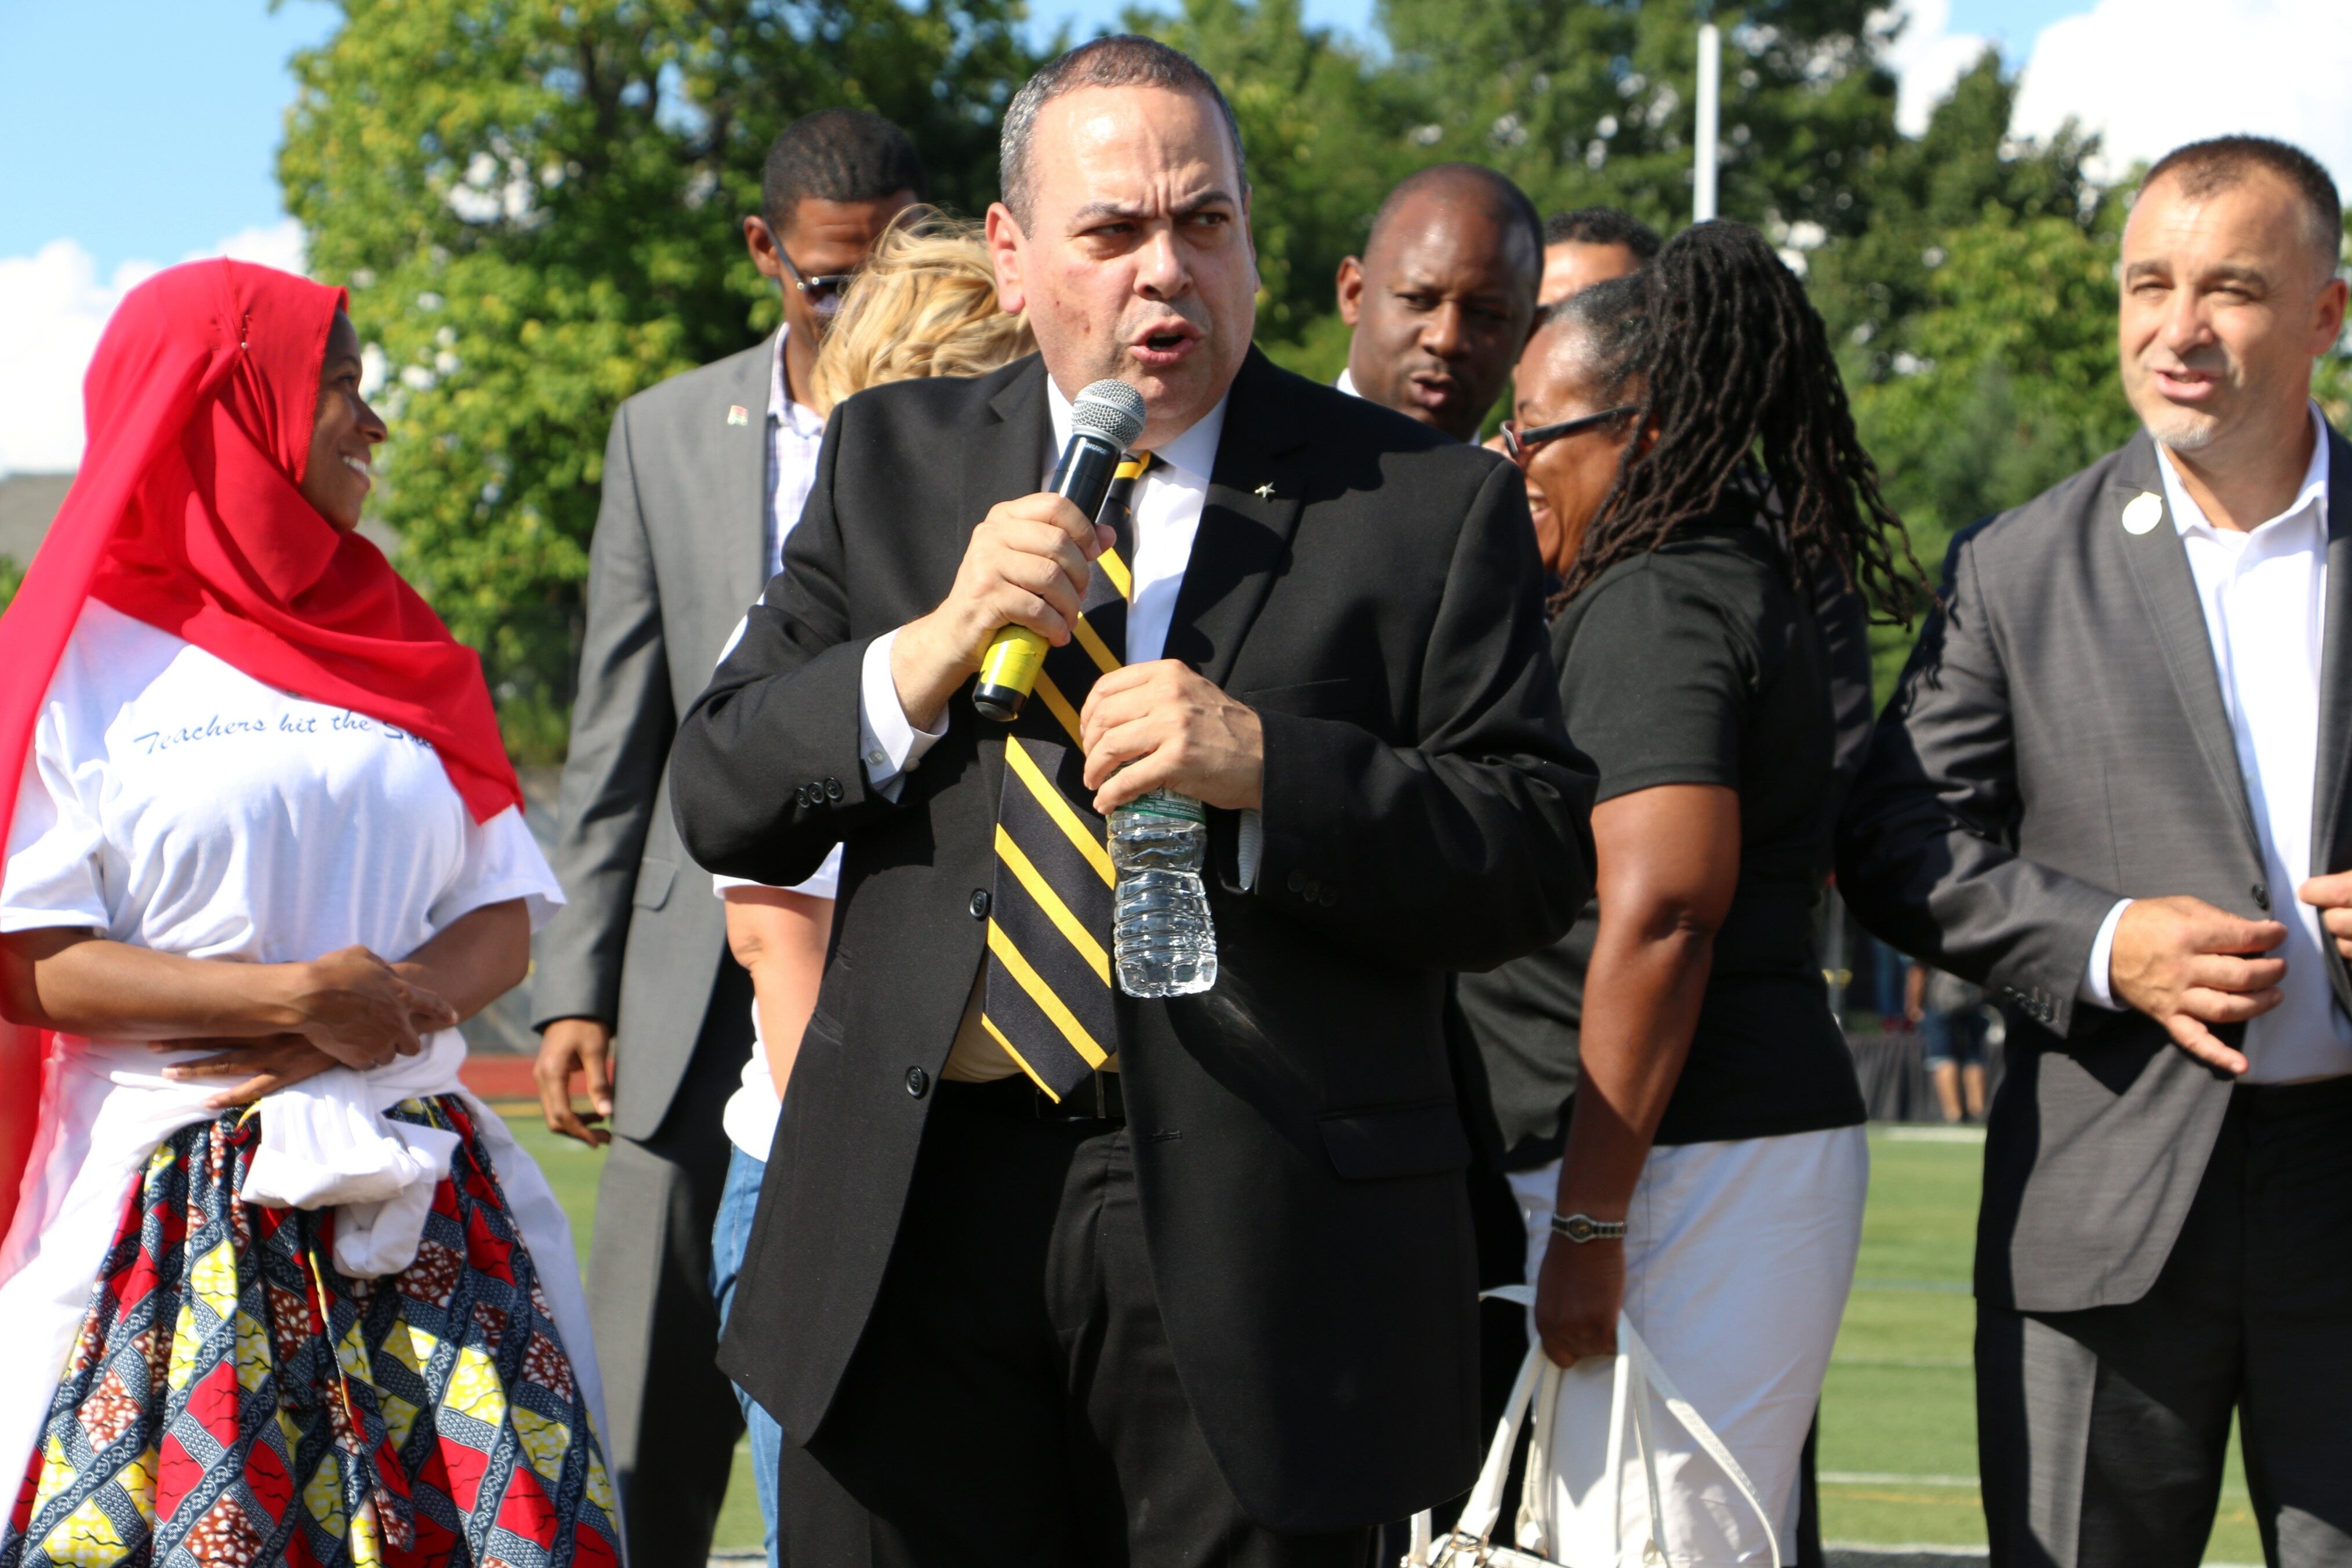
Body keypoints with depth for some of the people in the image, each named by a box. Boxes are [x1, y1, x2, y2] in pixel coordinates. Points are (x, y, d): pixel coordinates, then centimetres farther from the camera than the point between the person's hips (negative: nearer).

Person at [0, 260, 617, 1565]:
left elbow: (506, 915, 13)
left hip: (418, 1201, 4)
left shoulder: (399, 650, 18)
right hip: (179, 1209, -4)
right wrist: (295, 997, -15)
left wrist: (399, 1002, -8)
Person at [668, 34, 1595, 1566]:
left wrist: (1267, 767, -19)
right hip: (910, 1219, 3)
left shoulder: (1427, 505, 1)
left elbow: (1540, 860, -4)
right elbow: (721, 801, 6)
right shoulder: (893, 461, 11)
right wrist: (930, 654, -11)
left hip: (1250, 1249, -2)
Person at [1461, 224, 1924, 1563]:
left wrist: (1588, 1226, -22)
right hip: (1773, 1126, 10)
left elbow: (1659, 914, -21)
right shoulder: (1748, 581, 19)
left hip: (1686, 1159, -10)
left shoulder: (1652, 607, -11)